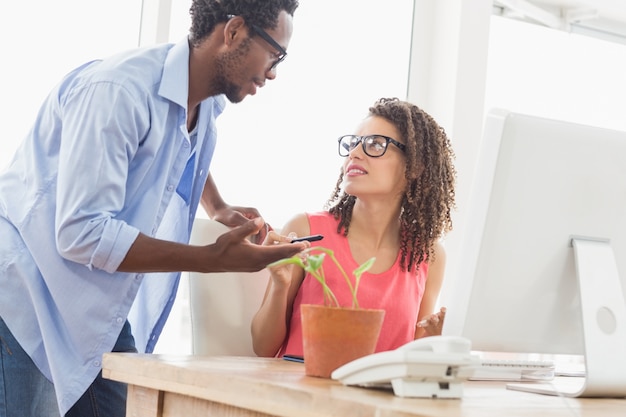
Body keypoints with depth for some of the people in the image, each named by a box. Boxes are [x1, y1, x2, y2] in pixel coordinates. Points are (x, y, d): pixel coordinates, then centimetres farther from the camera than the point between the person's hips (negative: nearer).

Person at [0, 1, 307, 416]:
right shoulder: (119, 89, -25)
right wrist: (213, 259, -27)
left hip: (99, 309, 8)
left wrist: (220, 209, 13)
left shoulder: (208, 105, 2)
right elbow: (82, 233, -29)